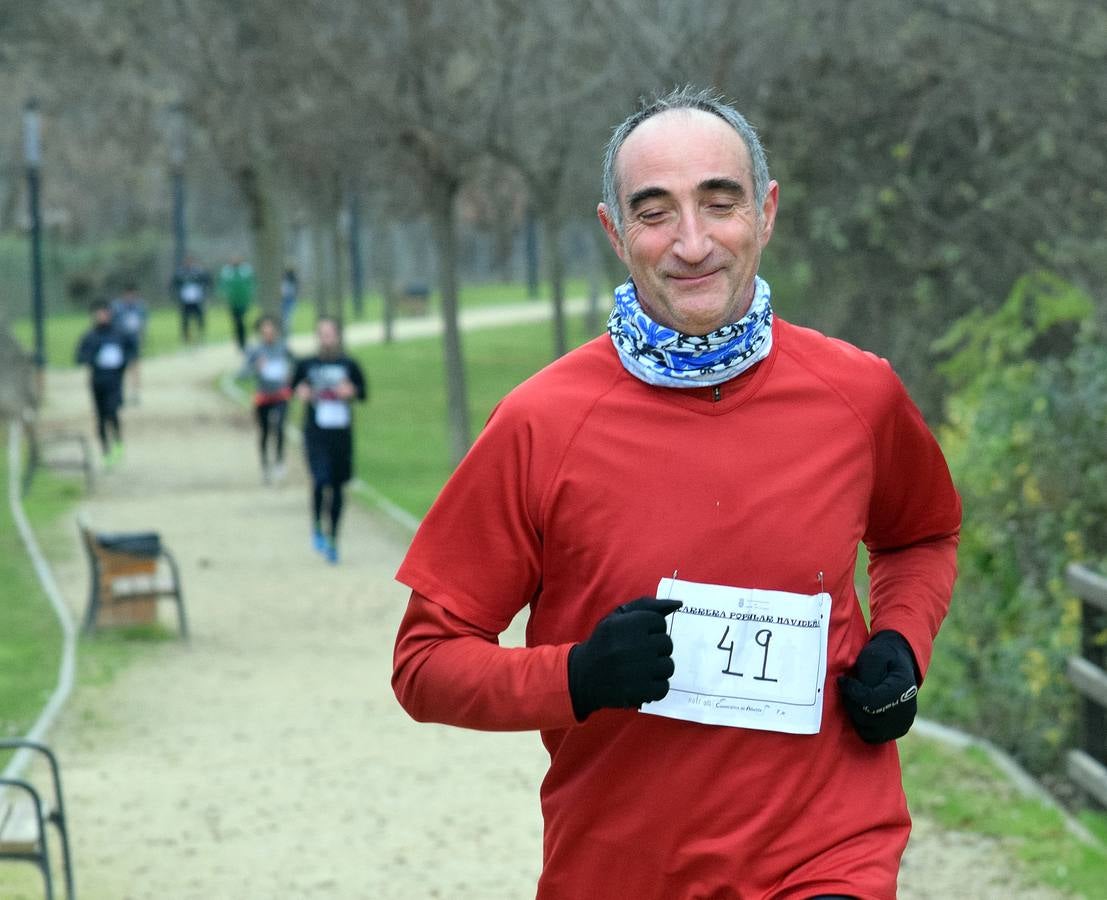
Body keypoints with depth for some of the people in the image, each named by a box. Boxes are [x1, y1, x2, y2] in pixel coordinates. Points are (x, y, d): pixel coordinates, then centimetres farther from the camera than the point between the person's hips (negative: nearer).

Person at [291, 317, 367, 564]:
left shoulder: (349, 365, 4)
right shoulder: (306, 365, 2)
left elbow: (364, 392, 10)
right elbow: (294, 386, 15)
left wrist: (352, 391, -10)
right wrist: (301, 391, -7)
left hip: (342, 433, 2)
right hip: (315, 434, -2)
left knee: (337, 486, 8)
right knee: (321, 479, -21)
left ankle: (332, 541, 20)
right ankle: (317, 529, 0)